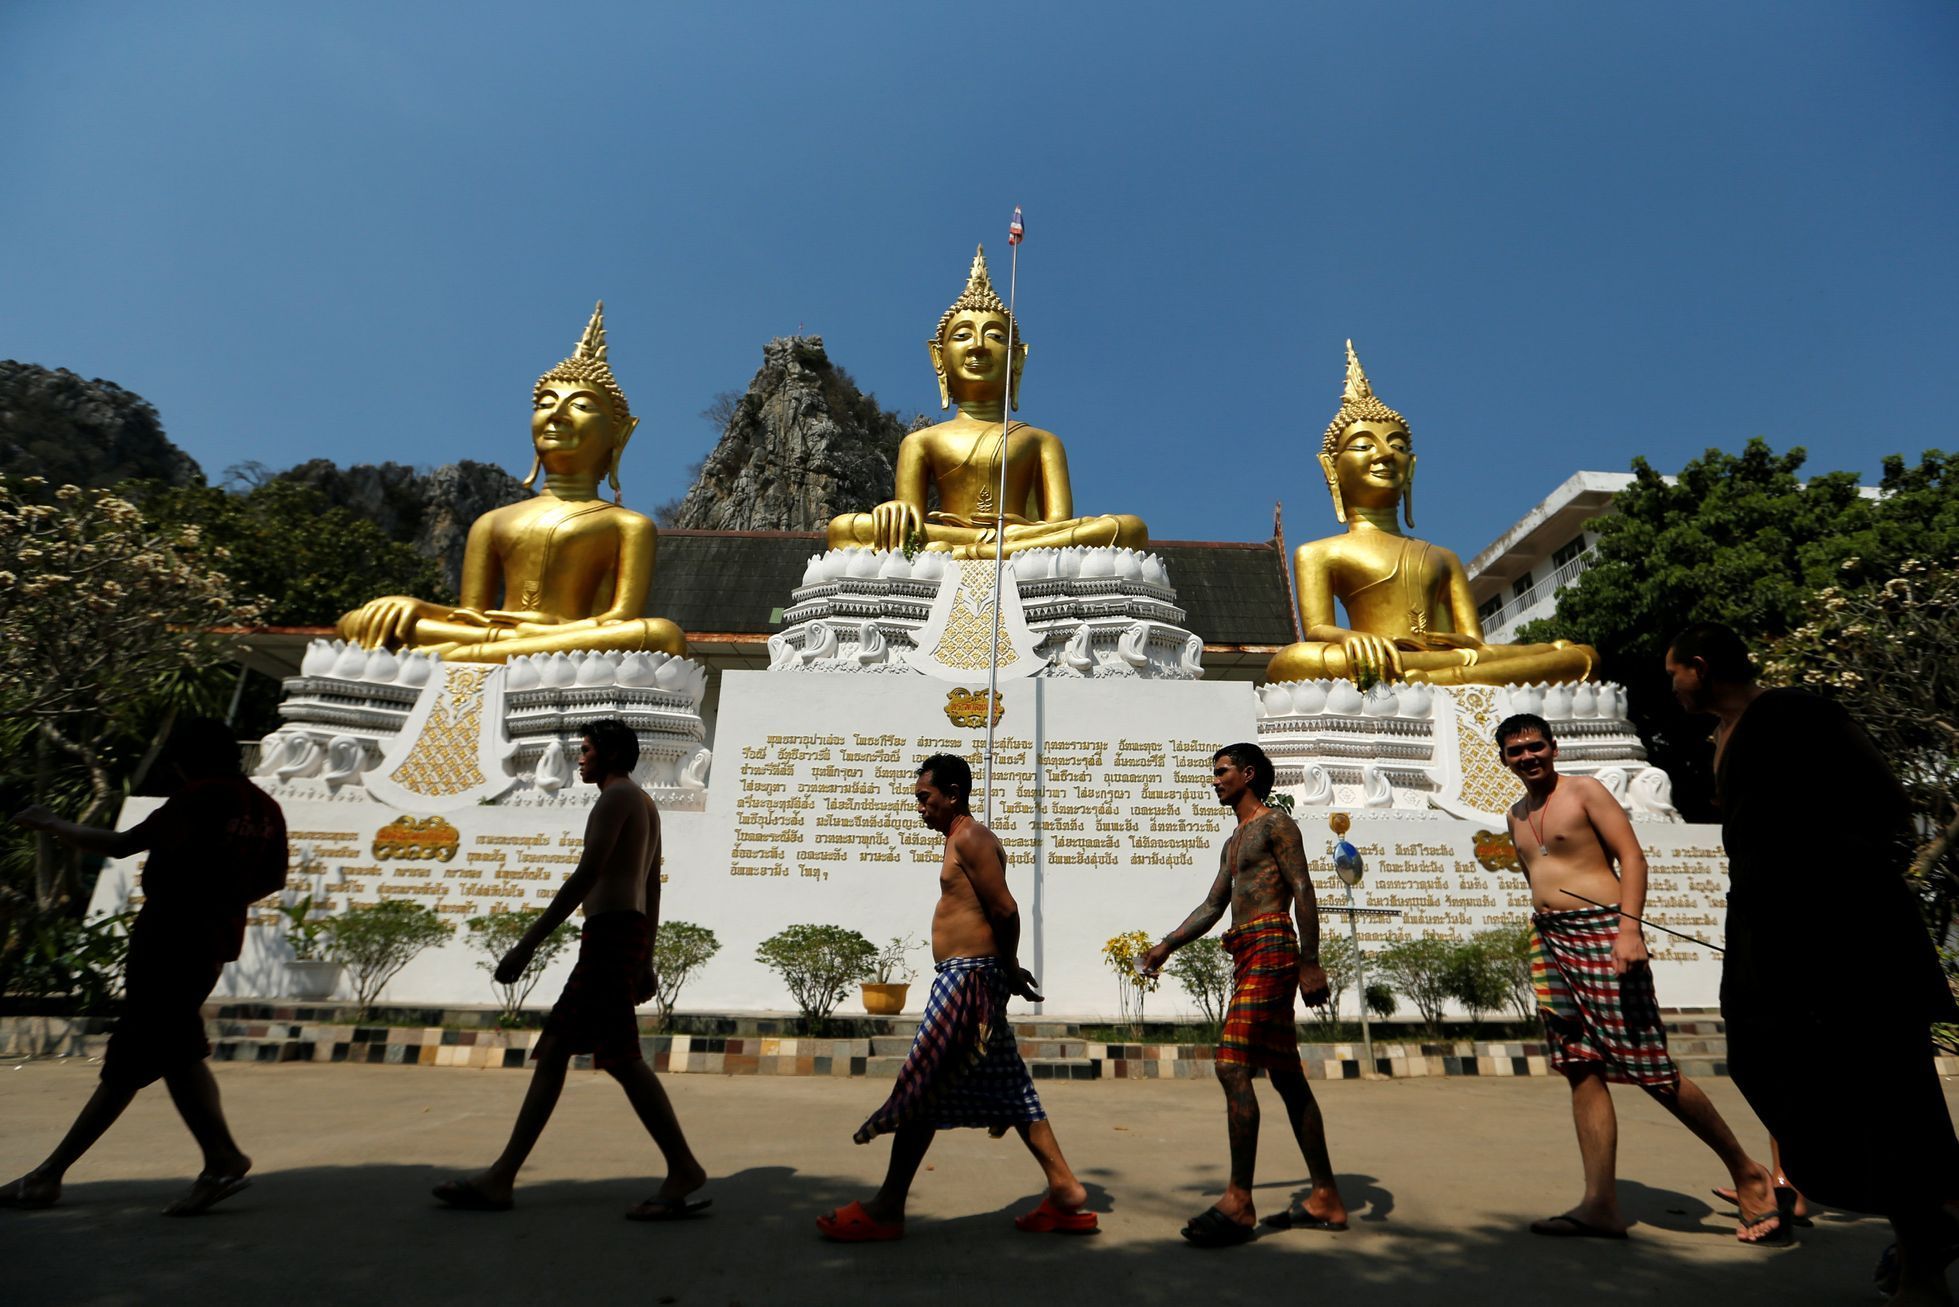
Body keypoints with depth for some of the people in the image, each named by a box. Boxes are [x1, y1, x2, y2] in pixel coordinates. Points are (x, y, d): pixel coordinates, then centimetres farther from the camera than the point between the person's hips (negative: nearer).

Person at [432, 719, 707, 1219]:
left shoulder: (618, 795, -6)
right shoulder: (645, 804, 24)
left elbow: (586, 875, -16)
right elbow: (651, 888, 23)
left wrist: (527, 944, -16)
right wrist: (644, 962, 24)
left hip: (609, 933, -10)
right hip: (631, 935, 10)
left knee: (621, 1056, -12)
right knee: (552, 1050, 10)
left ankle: (685, 1172, -12)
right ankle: (501, 1177, 14)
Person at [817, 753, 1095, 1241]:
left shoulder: (969, 838, -12)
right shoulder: (965, 840, 19)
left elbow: (1005, 909, -19)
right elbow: (998, 913, 17)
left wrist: (1009, 967, -5)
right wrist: (1007, 971, 8)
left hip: (967, 977, -11)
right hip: (973, 978, 11)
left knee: (920, 1087, -3)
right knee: (1005, 1089, 12)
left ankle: (886, 1209, 7)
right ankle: (1065, 1190, 16)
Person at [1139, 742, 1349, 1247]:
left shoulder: (1275, 823, -2)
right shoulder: (1234, 843, 25)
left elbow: (1303, 892, -11)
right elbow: (1212, 907, 24)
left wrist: (1310, 963, -18)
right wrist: (1165, 946, 16)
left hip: (1271, 947, -10)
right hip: (1249, 956, 10)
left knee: (1232, 1064, -16)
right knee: (1287, 1077, 10)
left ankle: (1238, 1202, -16)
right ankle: (1326, 1200, 16)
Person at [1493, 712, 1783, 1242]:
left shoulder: (1583, 791, -2)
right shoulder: (1517, 815, 17)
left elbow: (1632, 856, -9)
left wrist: (1630, 927, -20)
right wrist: (1542, 942, 16)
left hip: (1600, 933, -6)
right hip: (1549, 941, 7)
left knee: (1651, 1068, -4)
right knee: (1582, 1071, 4)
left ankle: (1748, 1173, 15)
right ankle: (1601, 1205, 6)